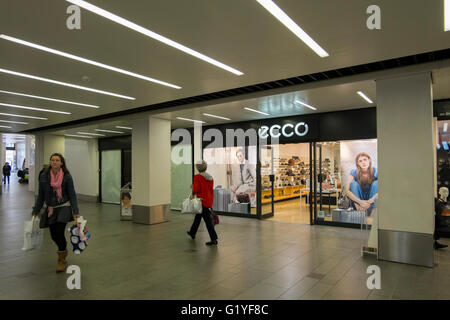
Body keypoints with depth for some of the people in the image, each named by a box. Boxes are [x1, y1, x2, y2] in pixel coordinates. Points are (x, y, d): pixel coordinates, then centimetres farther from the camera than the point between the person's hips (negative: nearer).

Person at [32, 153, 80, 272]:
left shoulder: (67, 176, -9)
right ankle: (63, 248, 41)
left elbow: (72, 195, -8)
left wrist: (75, 212, -14)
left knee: (59, 231, -12)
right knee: (54, 235, 8)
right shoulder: (44, 176, -2)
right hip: (51, 209, 3)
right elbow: (41, 195, 7)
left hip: (64, 206, -3)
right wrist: (36, 210, 8)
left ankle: (62, 261, 6)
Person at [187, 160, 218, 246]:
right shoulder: (210, 177, 7)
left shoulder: (197, 177, -13)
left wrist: (193, 190, 1)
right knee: (198, 216, 24)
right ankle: (192, 232, 41)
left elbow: (196, 189, -18)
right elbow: (210, 188, 11)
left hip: (202, 201, -8)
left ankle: (214, 239, -5)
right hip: (209, 201, 8)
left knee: (208, 220, -6)